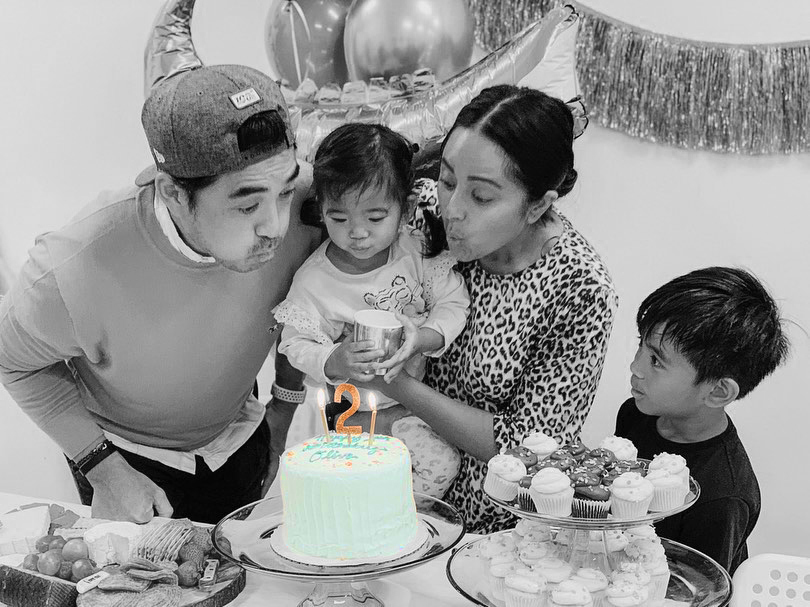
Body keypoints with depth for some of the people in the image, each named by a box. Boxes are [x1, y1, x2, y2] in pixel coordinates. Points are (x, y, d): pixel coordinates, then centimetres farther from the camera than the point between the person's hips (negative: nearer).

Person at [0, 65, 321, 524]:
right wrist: (103, 468, -16)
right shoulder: (72, 274, -40)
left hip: (239, 442, 3)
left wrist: (284, 408, 4)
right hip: (127, 452, -3)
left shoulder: (298, 211, -30)